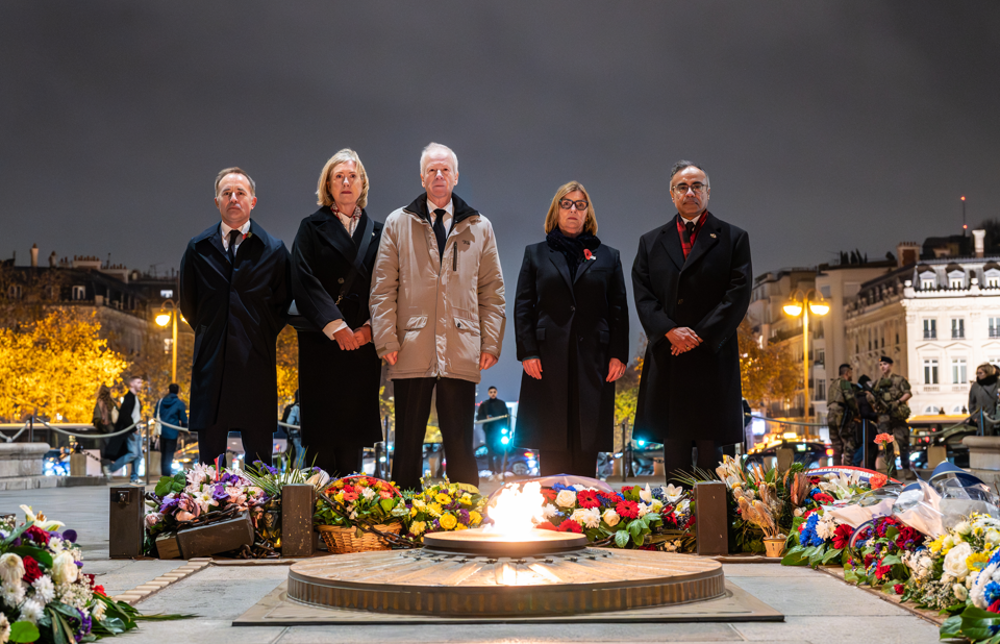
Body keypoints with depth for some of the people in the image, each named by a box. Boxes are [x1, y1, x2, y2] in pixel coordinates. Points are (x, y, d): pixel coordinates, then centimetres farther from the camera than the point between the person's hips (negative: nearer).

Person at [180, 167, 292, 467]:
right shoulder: (198, 248, 10)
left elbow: (282, 305, 9)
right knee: (210, 456, 5)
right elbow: (188, 303, 18)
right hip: (211, 362, 2)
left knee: (259, 455, 2)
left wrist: (261, 339, 4)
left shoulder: (273, 249, 5)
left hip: (256, 364, -1)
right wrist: (209, 334, 13)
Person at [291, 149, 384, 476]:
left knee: (354, 429, 2)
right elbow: (304, 281, -4)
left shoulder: (377, 232, 16)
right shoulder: (312, 228, 8)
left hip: (363, 341, 3)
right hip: (322, 340, -2)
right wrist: (336, 327, -13)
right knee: (322, 430, -5)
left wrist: (369, 327, -8)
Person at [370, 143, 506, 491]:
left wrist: (491, 343, 3)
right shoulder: (397, 223, 10)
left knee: (460, 444, 3)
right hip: (411, 351, 0)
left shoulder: (479, 227, 13)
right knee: (408, 443, 5)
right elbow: (382, 288, 6)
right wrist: (387, 340, -3)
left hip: (461, 353, 0)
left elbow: (492, 291, 11)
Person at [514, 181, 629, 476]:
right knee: (551, 444, -2)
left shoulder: (608, 257, 15)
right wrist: (527, 352, -5)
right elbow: (523, 306, 7)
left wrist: (618, 355, -1)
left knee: (587, 446, -1)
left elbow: (618, 309, 9)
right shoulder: (536, 254, 14)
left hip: (593, 360, 1)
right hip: (548, 359, 0)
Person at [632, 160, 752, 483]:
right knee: (673, 444, 3)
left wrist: (702, 336, -10)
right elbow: (643, 296, 6)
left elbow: (739, 294, -1)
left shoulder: (733, 238, 9)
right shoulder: (650, 242, 16)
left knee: (711, 443, -3)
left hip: (713, 356, -2)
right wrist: (669, 331, -10)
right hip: (667, 357, 2)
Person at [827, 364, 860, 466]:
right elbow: (850, 399, -13)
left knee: (837, 448, 10)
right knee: (848, 446, -7)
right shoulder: (844, 382, -2)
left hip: (831, 417, 8)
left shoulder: (833, 384, 25)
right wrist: (857, 413, 3)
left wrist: (852, 417, 24)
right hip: (841, 417, -8)